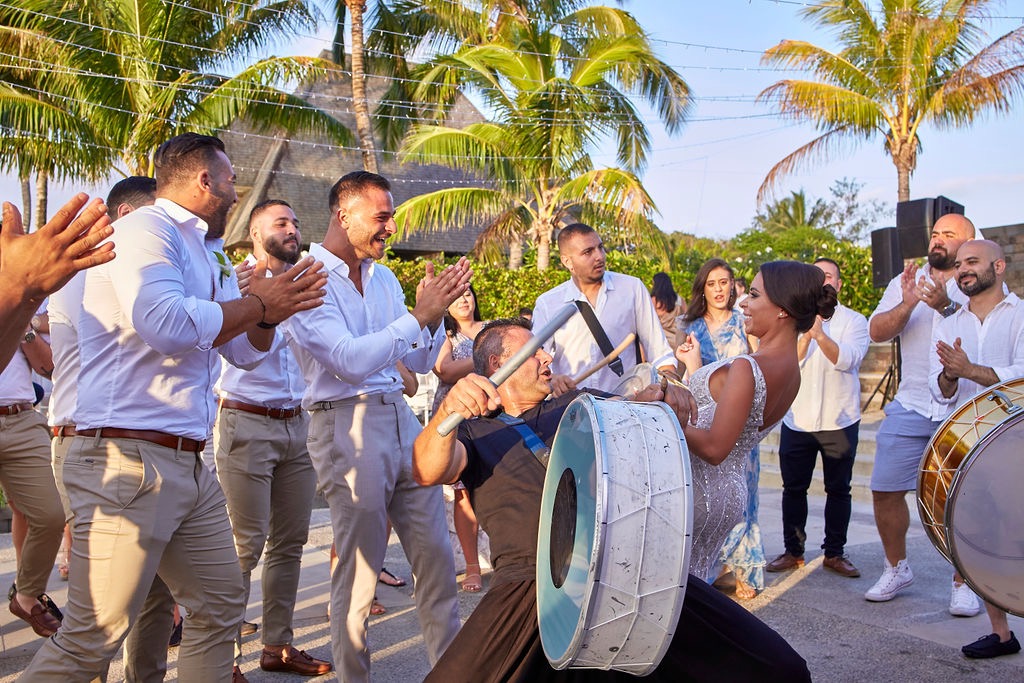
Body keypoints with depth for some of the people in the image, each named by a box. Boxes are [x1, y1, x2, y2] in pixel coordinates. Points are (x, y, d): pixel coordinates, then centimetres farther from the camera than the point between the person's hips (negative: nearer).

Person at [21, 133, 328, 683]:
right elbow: (164, 323, -26)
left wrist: (272, 308, 0)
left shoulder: (203, 255, 20)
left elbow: (246, 353, 22)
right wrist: (256, 304, -12)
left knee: (221, 606, 15)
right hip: (128, 459, -10)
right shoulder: (145, 230, -8)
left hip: (187, 466, 10)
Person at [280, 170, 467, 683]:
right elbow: (351, 361, -20)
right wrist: (418, 315, -16)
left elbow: (420, 361, 16)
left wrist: (435, 312, -1)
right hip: (347, 424, -7)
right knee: (359, 568, 1)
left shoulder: (384, 278, 15)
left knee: (436, 553, 9)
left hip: (400, 416, 7)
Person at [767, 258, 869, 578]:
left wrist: (820, 334, -28)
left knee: (838, 489, 6)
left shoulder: (854, 321, 1)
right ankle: (793, 551, 18)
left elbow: (846, 359, -15)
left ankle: (835, 553, 17)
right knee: (793, 488, 6)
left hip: (839, 420, -2)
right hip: (797, 419, 2)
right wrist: (805, 335, -21)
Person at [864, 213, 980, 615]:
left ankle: (964, 583, 16)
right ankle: (897, 569, 24)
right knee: (885, 491, 4)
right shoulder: (905, 282, 10)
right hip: (911, 407, 3)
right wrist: (908, 303, -19)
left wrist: (946, 306, -33)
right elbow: (877, 332, -2)